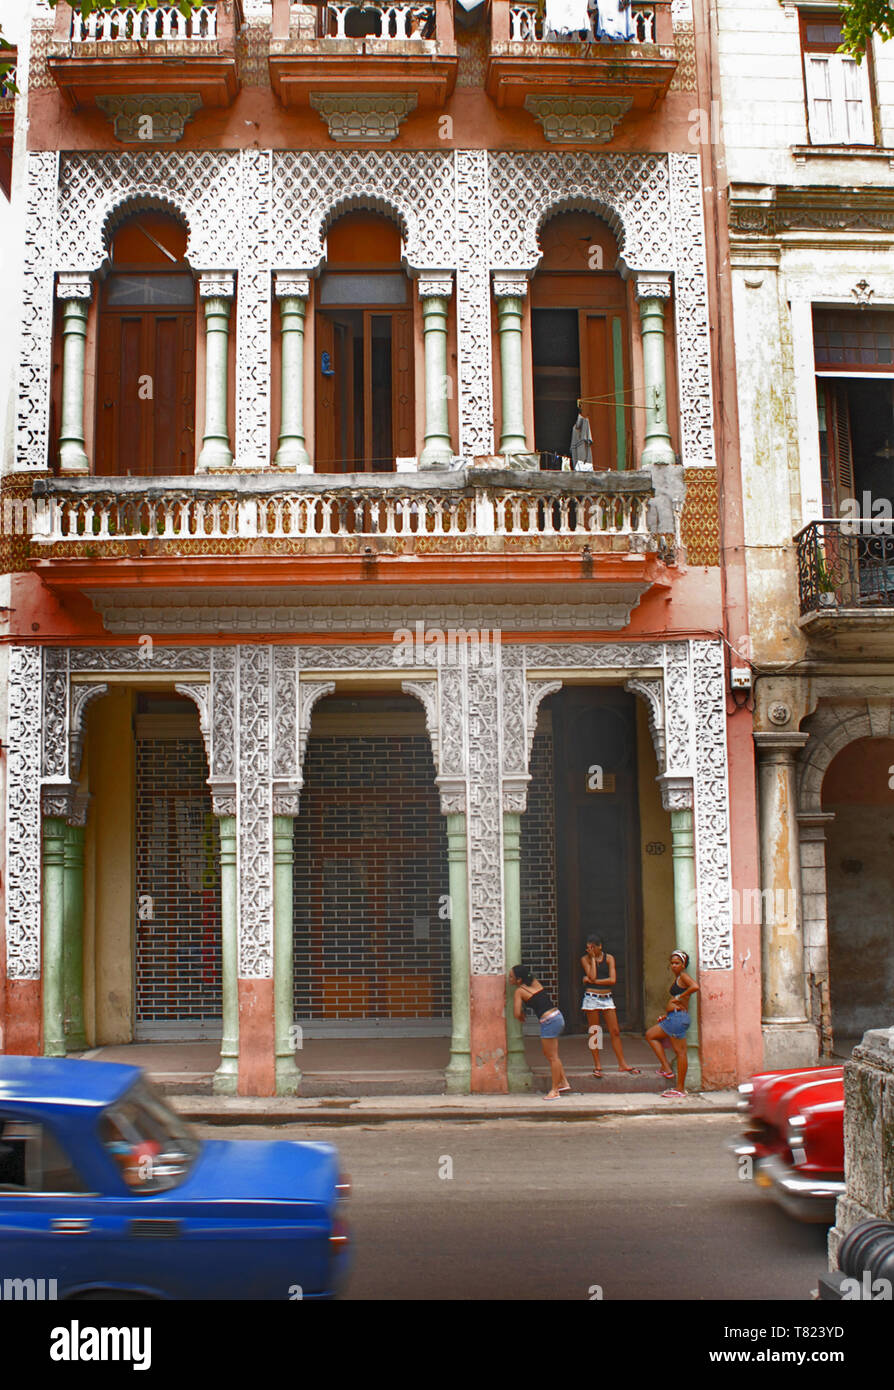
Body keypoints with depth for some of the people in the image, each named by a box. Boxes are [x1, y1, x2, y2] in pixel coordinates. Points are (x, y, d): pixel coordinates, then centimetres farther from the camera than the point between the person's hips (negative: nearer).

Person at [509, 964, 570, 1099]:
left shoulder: (519, 991, -8)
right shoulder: (535, 983, 11)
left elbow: (517, 1013, -14)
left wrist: (521, 1018, 8)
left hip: (549, 1021, -8)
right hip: (558, 1017, 8)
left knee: (552, 1057, 1)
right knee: (549, 1054, 20)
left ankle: (554, 1090, 8)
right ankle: (563, 1082, 25)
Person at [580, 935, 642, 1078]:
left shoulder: (609, 958, 3)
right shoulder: (585, 959, -1)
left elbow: (613, 980, -8)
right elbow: (592, 976, -15)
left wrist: (592, 981, -10)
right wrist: (593, 958, -10)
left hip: (607, 998, 2)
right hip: (592, 998, -2)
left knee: (615, 1031, 2)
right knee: (594, 1032, 1)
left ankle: (622, 1064, 8)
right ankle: (597, 1065, 8)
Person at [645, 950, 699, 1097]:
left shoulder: (683, 976, -8)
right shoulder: (677, 979, 19)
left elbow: (695, 987, -29)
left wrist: (679, 997, -19)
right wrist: (667, 1015, 19)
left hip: (679, 1017, -11)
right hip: (672, 1018, 11)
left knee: (680, 1051, -7)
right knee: (650, 1035, 16)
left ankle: (680, 1089, -3)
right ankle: (665, 1068, 11)